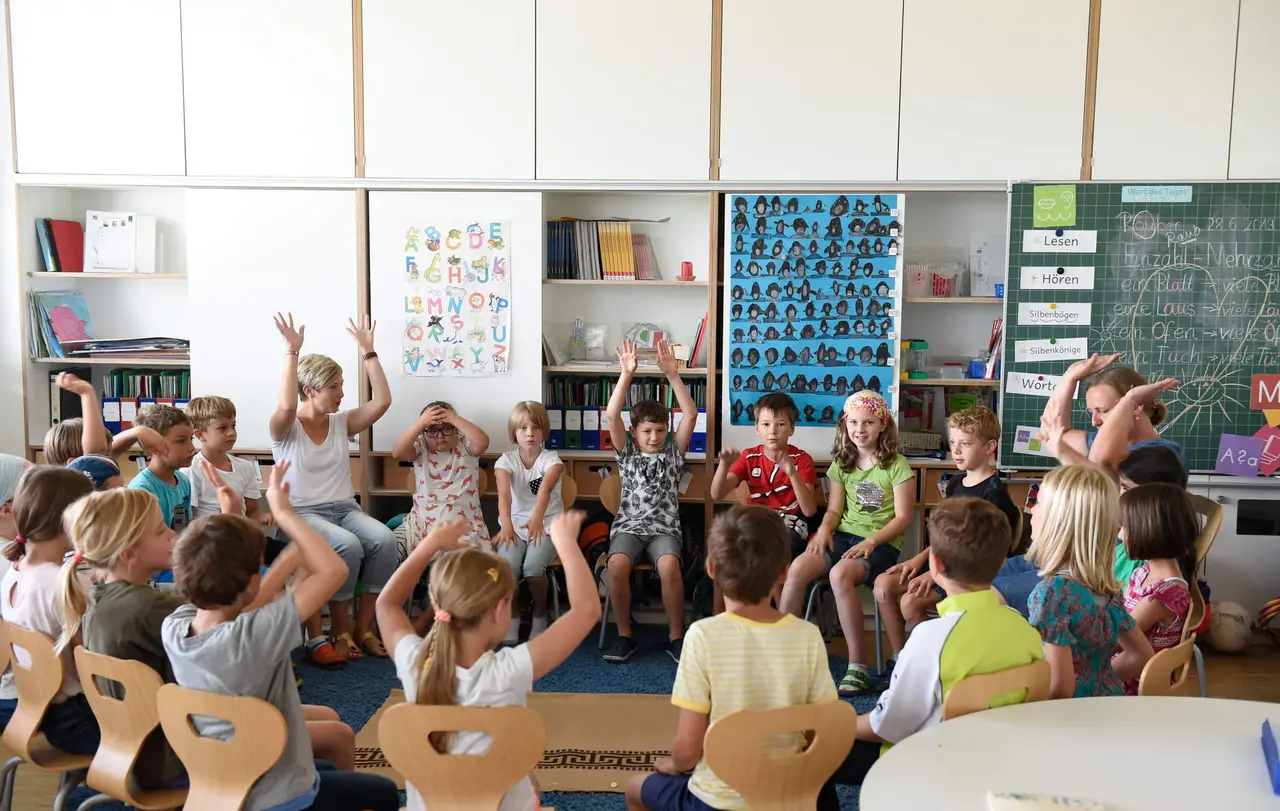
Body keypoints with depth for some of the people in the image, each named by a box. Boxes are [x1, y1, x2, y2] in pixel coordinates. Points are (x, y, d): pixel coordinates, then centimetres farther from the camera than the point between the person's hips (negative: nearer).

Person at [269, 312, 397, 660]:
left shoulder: (342, 423, 11)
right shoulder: (286, 430, -3)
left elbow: (382, 401, 0)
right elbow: (286, 407, -27)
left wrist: (367, 350, 0)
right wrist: (292, 351, -23)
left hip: (345, 509, 5)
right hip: (302, 514, -5)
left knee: (384, 539, -28)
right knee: (348, 546, -35)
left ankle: (363, 628, -16)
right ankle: (339, 629, -14)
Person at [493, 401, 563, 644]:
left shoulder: (551, 459, -7)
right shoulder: (506, 460, -3)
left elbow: (546, 486, -29)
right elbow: (503, 493, -22)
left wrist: (537, 517, -51)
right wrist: (506, 525, -42)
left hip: (547, 524, -1)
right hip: (515, 523, 2)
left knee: (532, 567, -29)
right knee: (506, 565, -27)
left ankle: (540, 615, 0)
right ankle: (511, 616, -2)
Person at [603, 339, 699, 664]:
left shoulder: (673, 451, 11)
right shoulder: (627, 451, 11)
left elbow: (691, 415, -3)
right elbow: (612, 415, -5)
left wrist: (672, 374, -13)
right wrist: (626, 374, -15)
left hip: (664, 527, 0)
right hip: (628, 525, 0)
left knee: (669, 565, -33)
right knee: (617, 565, -32)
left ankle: (675, 636, -17)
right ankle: (624, 635, -14)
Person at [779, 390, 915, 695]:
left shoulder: (897, 466, -2)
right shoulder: (842, 464, 15)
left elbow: (903, 517, -5)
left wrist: (871, 541, -16)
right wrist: (824, 528, -7)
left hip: (881, 543, -5)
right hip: (844, 534, 5)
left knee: (840, 573, -35)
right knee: (799, 567, -24)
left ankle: (858, 665, -26)